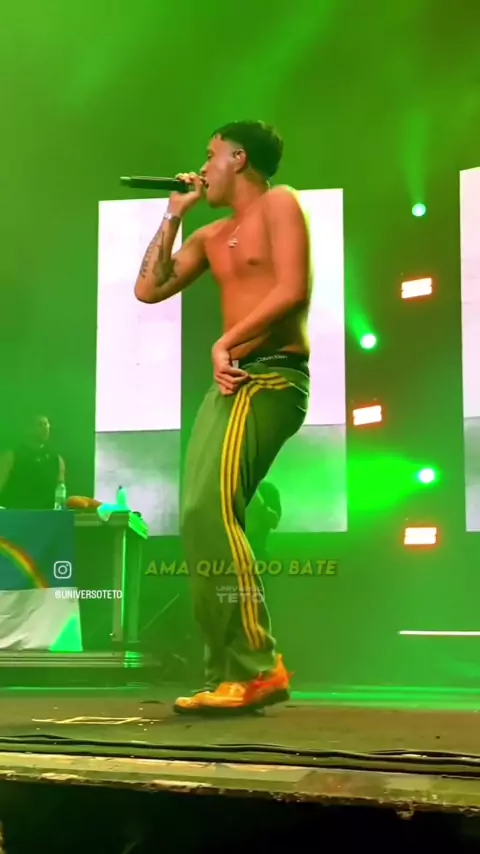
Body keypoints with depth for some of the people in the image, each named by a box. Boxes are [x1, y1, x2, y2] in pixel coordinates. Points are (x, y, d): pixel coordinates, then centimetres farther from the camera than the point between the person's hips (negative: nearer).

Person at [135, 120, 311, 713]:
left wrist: (226, 341, -11)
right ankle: (227, 676, 4)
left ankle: (257, 667, -19)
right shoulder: (212, 235, 23)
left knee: (209, 512, -23)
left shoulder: (278, 203, 0)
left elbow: (294, 291, -13)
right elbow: (149, 289, 19)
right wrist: (173, 216, 18)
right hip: (231, 381, 9)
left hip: (272, 377, -9)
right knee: (200, 519, 2)